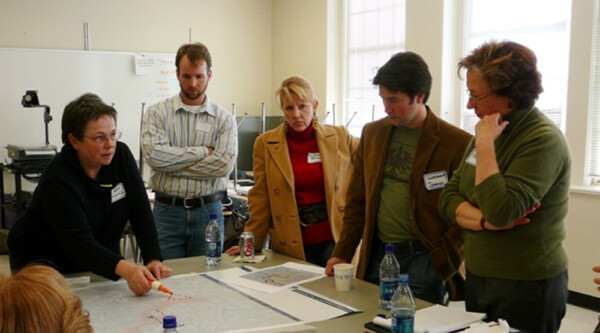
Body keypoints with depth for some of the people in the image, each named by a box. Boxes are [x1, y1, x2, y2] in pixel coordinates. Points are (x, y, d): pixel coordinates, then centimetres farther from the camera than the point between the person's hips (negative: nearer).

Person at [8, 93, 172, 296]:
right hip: (45, 263, -4)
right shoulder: (58, 180, -26)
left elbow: (141, 213, -10)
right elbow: (79, 243, -35)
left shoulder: (121, 156, -9)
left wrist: (153, 261, -22)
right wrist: (125, 269, -50)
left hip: (101, 262, 4)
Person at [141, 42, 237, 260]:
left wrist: (173, 165, -11)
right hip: (167, 210, 0)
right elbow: (154, 154, -14)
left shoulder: (224, 119, 2)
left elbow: (223, 164, -13)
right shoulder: (157, 113, 2)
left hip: (208, 211, 1)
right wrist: (202, 151, -10)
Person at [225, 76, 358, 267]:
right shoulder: (265, 144, 0)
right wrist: (251, 243, 0)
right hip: (292, 244, 0)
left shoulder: (339, 137, 1)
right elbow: (260, 198, 2)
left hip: (334, 238, 0)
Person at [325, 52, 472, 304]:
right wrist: (342, 253, 8)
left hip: (423, 258, -4)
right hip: (376, 255, 5)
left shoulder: (457, 143, -8)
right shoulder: (372, 133, 8)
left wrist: (445, 263, -13)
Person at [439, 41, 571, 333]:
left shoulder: (543, 140, -19)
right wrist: (485, 220, -16)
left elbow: (500, 212, -29)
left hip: (527, 288, -7)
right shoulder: (489, 132, 6)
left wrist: (485, 145, -23)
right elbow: (448, 199, 2)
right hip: (477, 279, 7)